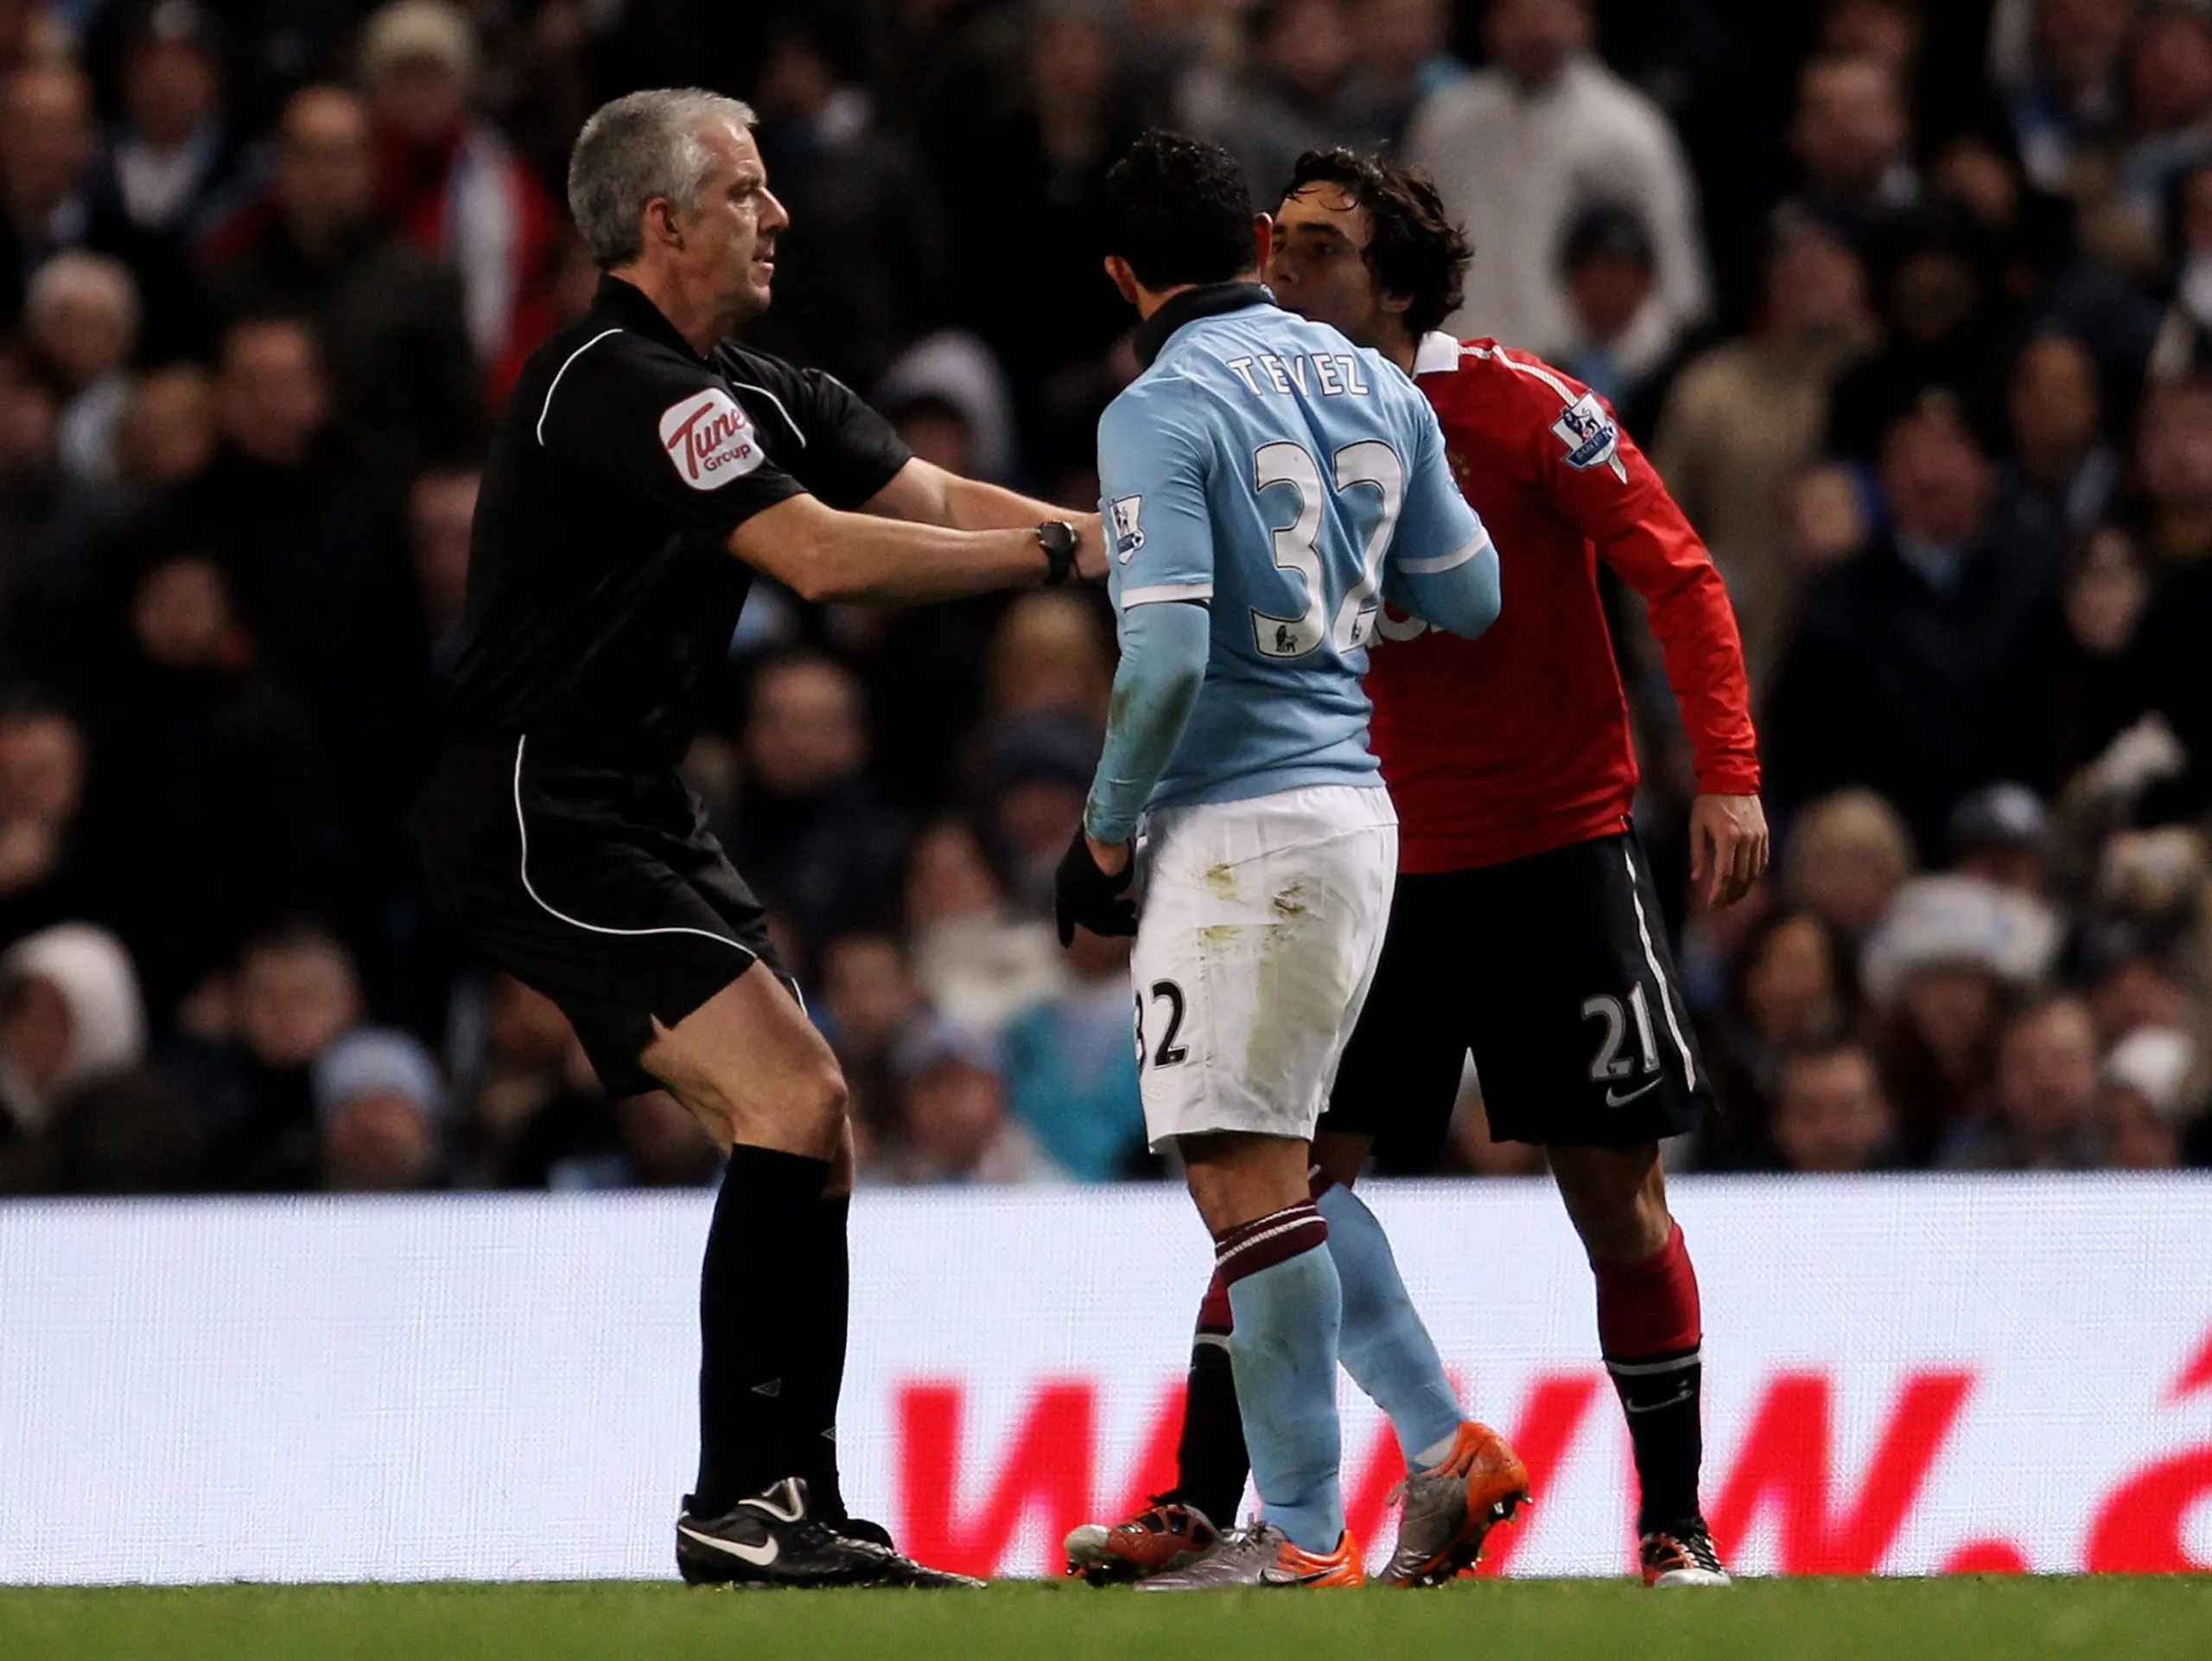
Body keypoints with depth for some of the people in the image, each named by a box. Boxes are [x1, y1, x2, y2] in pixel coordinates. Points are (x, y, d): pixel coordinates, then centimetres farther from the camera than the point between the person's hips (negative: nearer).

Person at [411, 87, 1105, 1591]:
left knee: (811, 1126, 6)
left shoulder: (754, 393, 14)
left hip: (637, 811, 10)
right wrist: (1064, 553, -21)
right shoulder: (616, 384, -18)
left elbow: (930, 500, 5)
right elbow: (820, 554, -25)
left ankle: (799, 1513, 8)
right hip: (538, 821, -10)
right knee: (792, 1099, -17)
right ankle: (737, 1506, -15)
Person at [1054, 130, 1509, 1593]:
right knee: (1276, 1165, 19)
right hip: (1355, 804, 8)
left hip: (1237, 826, -8)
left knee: (1248, 1176, -5)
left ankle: (1301, 1538, -5)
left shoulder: (1162, 413, -11)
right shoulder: (1374, 389, 10)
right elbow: (1471, 596, 18)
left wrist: (1104, 836, -7)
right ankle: (1445, 1446, 16)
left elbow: (1167, 656, -19)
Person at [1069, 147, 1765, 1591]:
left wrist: (1727, 775, -17)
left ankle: (1677, 1524, 9)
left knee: (1616, 1188, -2)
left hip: (1559, 849, -4)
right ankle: (1201, 1508, 0)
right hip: (1382, 865, 4)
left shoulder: (1515, 409, -9)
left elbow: (1679, 575, -8)